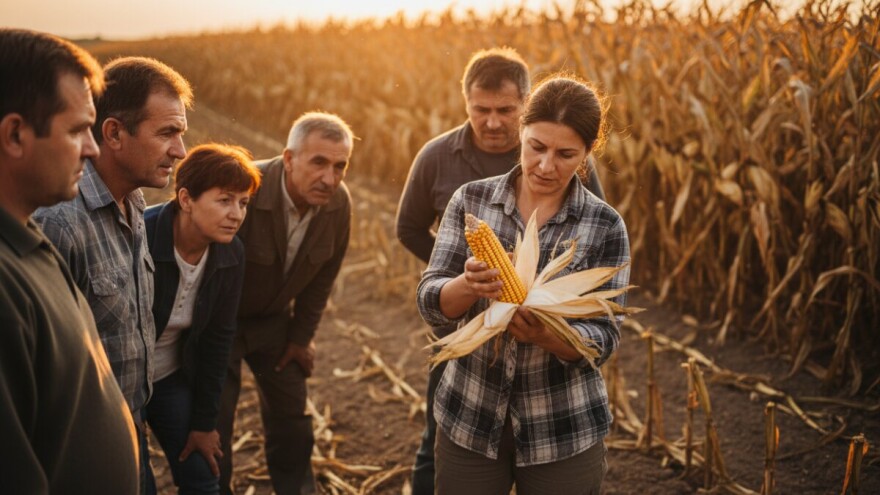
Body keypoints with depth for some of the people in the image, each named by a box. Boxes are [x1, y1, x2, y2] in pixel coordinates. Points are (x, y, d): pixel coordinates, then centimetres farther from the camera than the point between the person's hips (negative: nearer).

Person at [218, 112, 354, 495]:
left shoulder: (338, 203, -15)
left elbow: (322, 276, 0)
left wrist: (301, 335, 5)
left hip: (274, 319, 5)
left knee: (291, 422, 14)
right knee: (214, 428, 1)